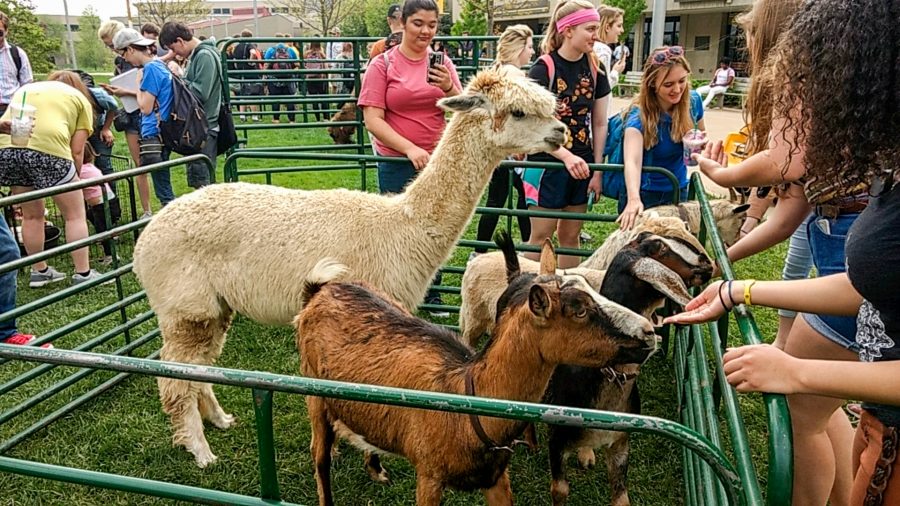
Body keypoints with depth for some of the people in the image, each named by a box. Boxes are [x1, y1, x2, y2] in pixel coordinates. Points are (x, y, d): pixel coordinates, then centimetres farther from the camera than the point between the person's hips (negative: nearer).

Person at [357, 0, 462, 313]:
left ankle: (432, 296, 29)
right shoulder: (382, 64, -4)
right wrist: (410, 148, -21)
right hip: (397, 164, -3)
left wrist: (449, 87, -16)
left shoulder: (442, 63, 4)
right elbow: (372, 119, -10)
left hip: (440, 161, 3)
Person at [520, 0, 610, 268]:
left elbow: (600, 124, 7)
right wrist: (566, 156, -29)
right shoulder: (543, 69, -13)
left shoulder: (595, 70, 3)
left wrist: (597, 170, 3)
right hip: (547, 164, -5)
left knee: (570, 236, 13)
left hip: (581, 165, 5)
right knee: (541, 237, 2)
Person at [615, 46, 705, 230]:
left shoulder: (693, 101, -10)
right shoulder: (639, 115, -25)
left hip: (678, 191, 5)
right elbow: (632, 161, -41)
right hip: (644, 195, -4)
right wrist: (633, 200, -59)